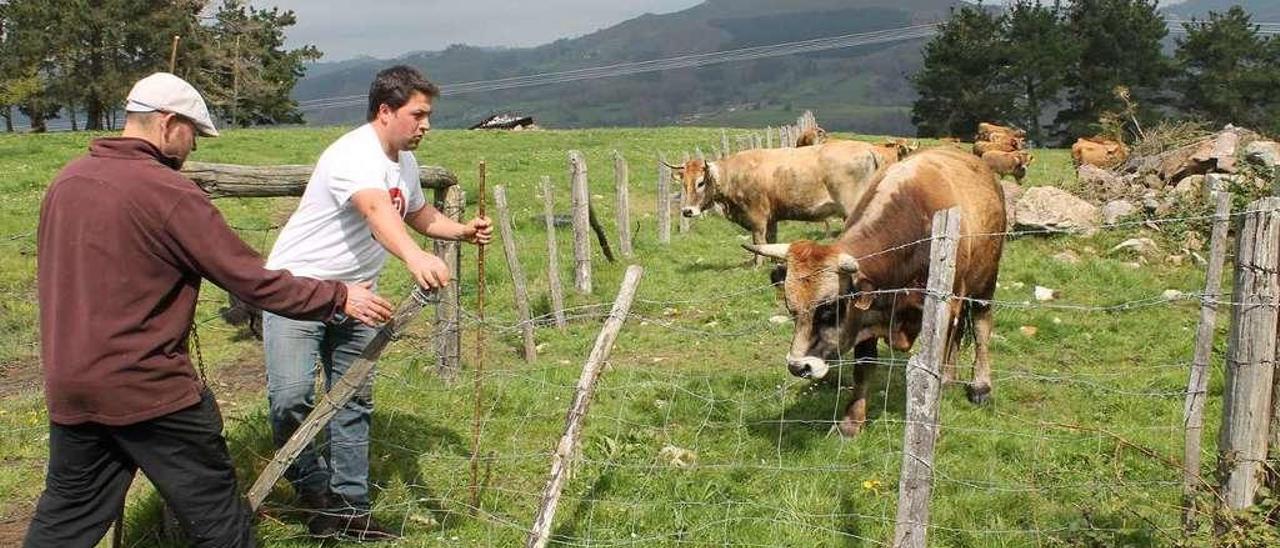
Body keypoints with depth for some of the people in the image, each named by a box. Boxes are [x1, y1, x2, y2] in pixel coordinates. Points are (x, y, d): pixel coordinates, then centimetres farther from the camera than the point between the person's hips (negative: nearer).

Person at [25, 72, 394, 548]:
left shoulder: (66, 180, 6)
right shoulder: (170, 193, -17)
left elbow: (57, 274, 16)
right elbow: (251, 281, -16)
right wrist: (339, 297, -7)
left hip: (67, 386, 8)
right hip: (148, 388, -7)